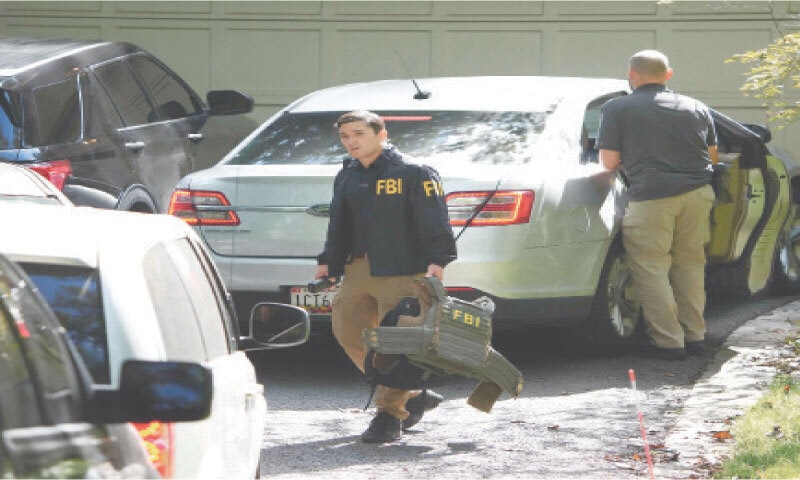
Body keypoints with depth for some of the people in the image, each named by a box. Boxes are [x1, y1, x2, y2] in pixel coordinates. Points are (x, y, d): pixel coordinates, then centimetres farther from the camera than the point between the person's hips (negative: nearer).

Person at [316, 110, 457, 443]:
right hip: (358, 269, 8)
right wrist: (328, 260, 21)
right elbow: (339, 225, 25)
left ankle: (390, 415, 3)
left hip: (400, 271, -8)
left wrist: (437, 260, -18)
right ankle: (413, 395, 19)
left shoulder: (413, 174, -5)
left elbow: (434, 222, -9)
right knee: (349, 332, 7)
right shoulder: (347, 178, 17)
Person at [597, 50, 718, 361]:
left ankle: (669, 341, 2)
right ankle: (695, 336, 21)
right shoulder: (696, 109, 14)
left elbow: (609, 162, -1)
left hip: (652, 198, -5)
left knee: (652, 271, 3)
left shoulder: (617, 110, 0)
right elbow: (712, 156, 21)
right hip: (697, 195, 5)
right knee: (690, 265, 16)